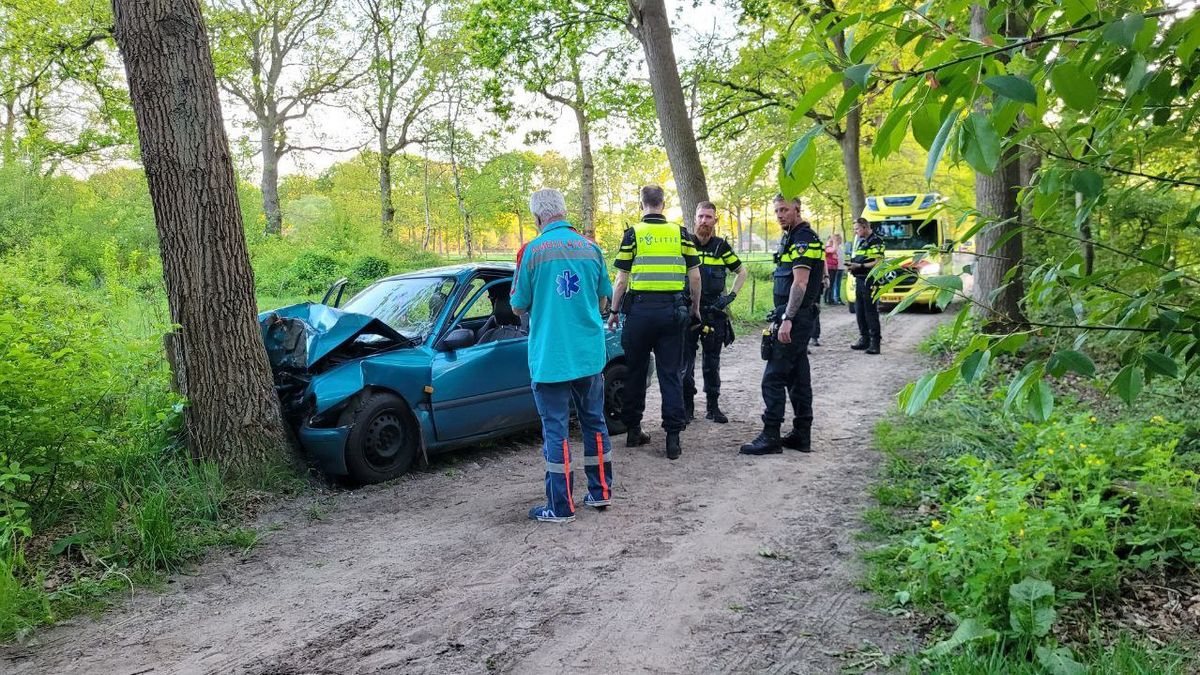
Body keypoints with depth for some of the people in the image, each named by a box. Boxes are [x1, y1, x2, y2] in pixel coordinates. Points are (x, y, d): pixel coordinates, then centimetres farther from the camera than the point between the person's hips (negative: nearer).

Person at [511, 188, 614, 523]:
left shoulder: (532, 251, -10)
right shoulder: (591, 248, 3)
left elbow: (518, 307, -2)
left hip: (550, 358, -4)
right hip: (589, 354, 5)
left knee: (556, 430, 2)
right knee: (594, 422, 16)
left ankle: (561, 506, 9)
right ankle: (600, 491, 26)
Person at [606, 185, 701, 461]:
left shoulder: (632, 234, -1)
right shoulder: (680, 233, 6)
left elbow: (622, 279, -2)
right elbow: (694, 276, 5)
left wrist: (614, 311, 8)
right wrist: (695, 308, 17)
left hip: (640, 308, -1)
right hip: (673, 310, 1)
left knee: (636, 372, 12)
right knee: (671, 374, 4)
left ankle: (633, 430, 20)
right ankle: (673, 438, 1)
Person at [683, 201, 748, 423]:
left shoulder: (721, 246, 4)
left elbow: (742, 272, 14)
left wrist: (731, 295, 3)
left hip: (714, 312, 1)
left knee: (712, 362, 8)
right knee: (685, 361, 0)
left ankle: (713, 407, 17)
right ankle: (687, 406, 11)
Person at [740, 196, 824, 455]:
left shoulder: (803, 239, -13)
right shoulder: (791, 238, 18)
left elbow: (800, 283, -21)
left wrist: (787, 319, -24)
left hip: (794, 318, -11)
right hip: (797, 318, 11)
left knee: (773, 378, -9)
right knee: (798, 377, 12)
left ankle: (770, 437, -5)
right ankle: (802, 435, 18)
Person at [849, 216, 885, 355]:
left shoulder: (876, 241, -7)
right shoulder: (860, 241, 19)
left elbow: (878, 262, -14)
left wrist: (859, 266, -18)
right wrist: (852, 265, 7)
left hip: (870, 281, -9)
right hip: (859, 280, 9)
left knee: (871, 312, -8)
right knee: (859, 311, 9)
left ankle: (875, 342, -6)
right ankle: (864, 339, 18)